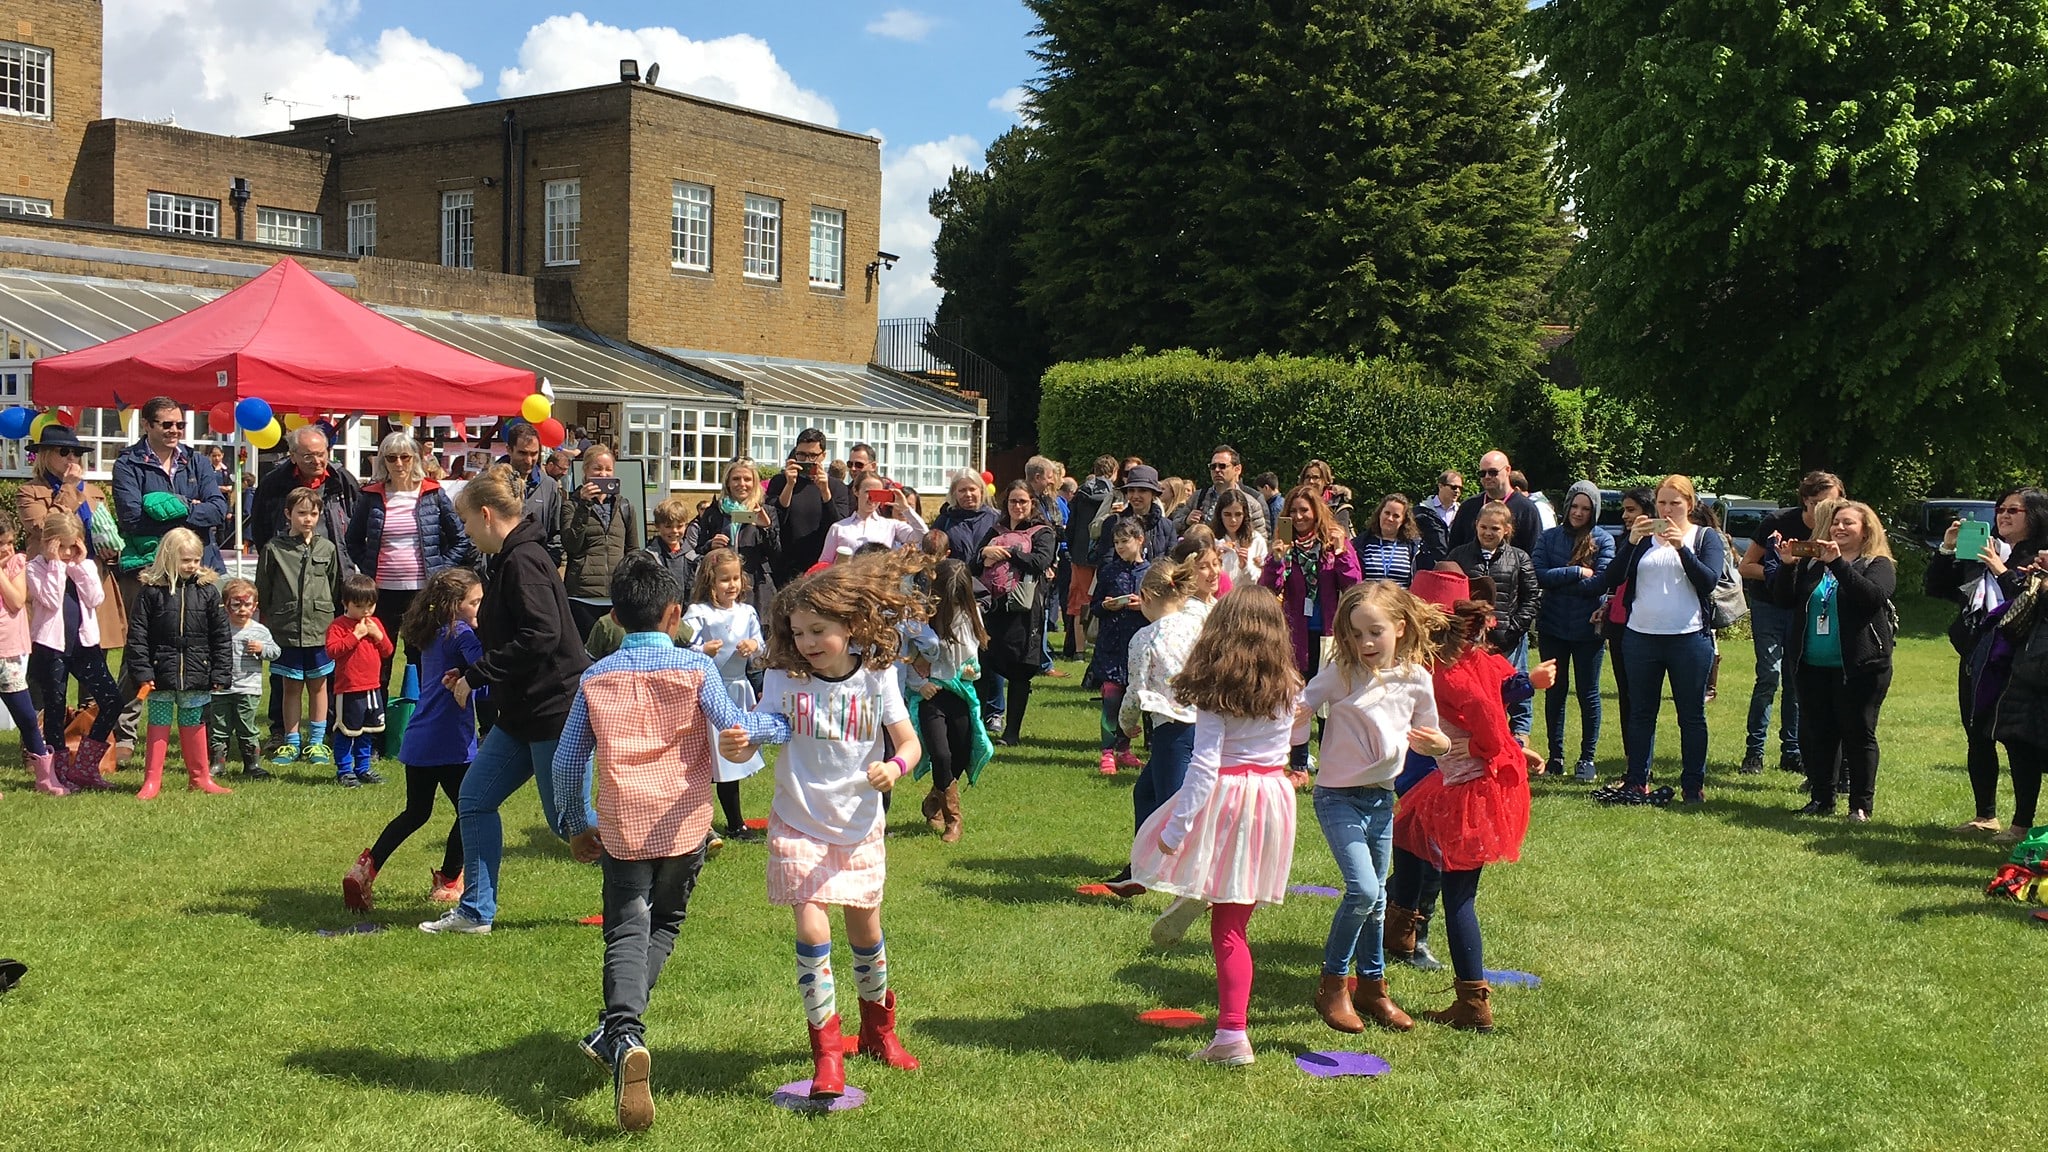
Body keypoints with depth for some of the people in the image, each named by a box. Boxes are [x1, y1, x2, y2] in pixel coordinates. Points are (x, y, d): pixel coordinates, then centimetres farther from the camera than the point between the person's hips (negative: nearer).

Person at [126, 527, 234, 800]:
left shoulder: (207, 591, 2)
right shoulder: (152, 591, -5)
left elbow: (220, 636, 5)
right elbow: (137, 635, -5)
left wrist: (220, 673, 1)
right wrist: (143, 672, -10)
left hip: (197, 674, 2)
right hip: (162, 673, -2)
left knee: (194, 726, 13)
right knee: (158, 725, 5)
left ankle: (200, 777, 23)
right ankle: (152, 780, 12)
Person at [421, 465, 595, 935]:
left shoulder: (523, 561, -18)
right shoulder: (511, 559, 14)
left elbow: (541, 635, -28)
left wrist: (476, 674, -21)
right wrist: (470, 671, 13)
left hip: (555, 709, -10)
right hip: (524, 711, 10)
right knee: (474, 799, 10)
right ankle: (475, 911, 18)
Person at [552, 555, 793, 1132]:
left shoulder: (596, 678, 3)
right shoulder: (695, 668, -4)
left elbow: (566, 761, 6)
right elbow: (736, 727, -15)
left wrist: (575, 823, 20)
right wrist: (786, 723, 2)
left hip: (622, 826, 0)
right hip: (685, 823, 0)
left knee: (626, 933, -2)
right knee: (664, 923, 20)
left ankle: (623, 1033, -27)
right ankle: (618, 1028, 13)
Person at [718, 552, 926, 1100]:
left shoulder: (876, 676, -9)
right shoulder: (784, 677, -11)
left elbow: (909, 743, -5)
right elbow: (758, 734, -19)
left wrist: (895, 766, -27)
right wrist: (737, 746, -42)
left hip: (859, 827, 1)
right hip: (799, 825, -1)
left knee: (865, 932, 14)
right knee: (812, 931, -14)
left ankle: (878, 1030, 39)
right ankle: (827, 1051, -1)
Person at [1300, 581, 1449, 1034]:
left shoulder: (1415, 678, -1)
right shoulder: (1341, 673, -10)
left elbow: (1426, 737, 9)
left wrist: (1439, 743, -13)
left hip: (1382, 797, 5)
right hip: (1339, 797, -4)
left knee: (1375, 896, 15)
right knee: (1362, 890, -16)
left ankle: (1371, 985, 32)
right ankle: (1333, 983, 1)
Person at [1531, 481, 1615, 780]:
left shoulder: (1603, 540, -3)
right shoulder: (1549, 538, 3)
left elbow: (1600, 582, -14)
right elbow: (1539, 575, -9)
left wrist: (1558, 580, -11)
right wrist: (1576, 572, -16)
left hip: (1587, 628, -2)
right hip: (1552, 628, 2)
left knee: (1588, 694, 6)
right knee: (1554, 692, 9)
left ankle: (1587, 759, 14)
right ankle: (1555, 757, 18)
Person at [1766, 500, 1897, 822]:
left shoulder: (1879, 565, -1)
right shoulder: (1812, 563, 12)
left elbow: (1873, 596, -21)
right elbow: (1783, 600, 6)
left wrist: (1838, 563, -26)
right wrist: (1787, 566, -10)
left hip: (1860, 667, -5)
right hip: (1813, 666, 5)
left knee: (1859, 734, 0)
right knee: (1816, 734, 9)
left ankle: (1861, 805, 7)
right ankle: (1821, 799, 18)